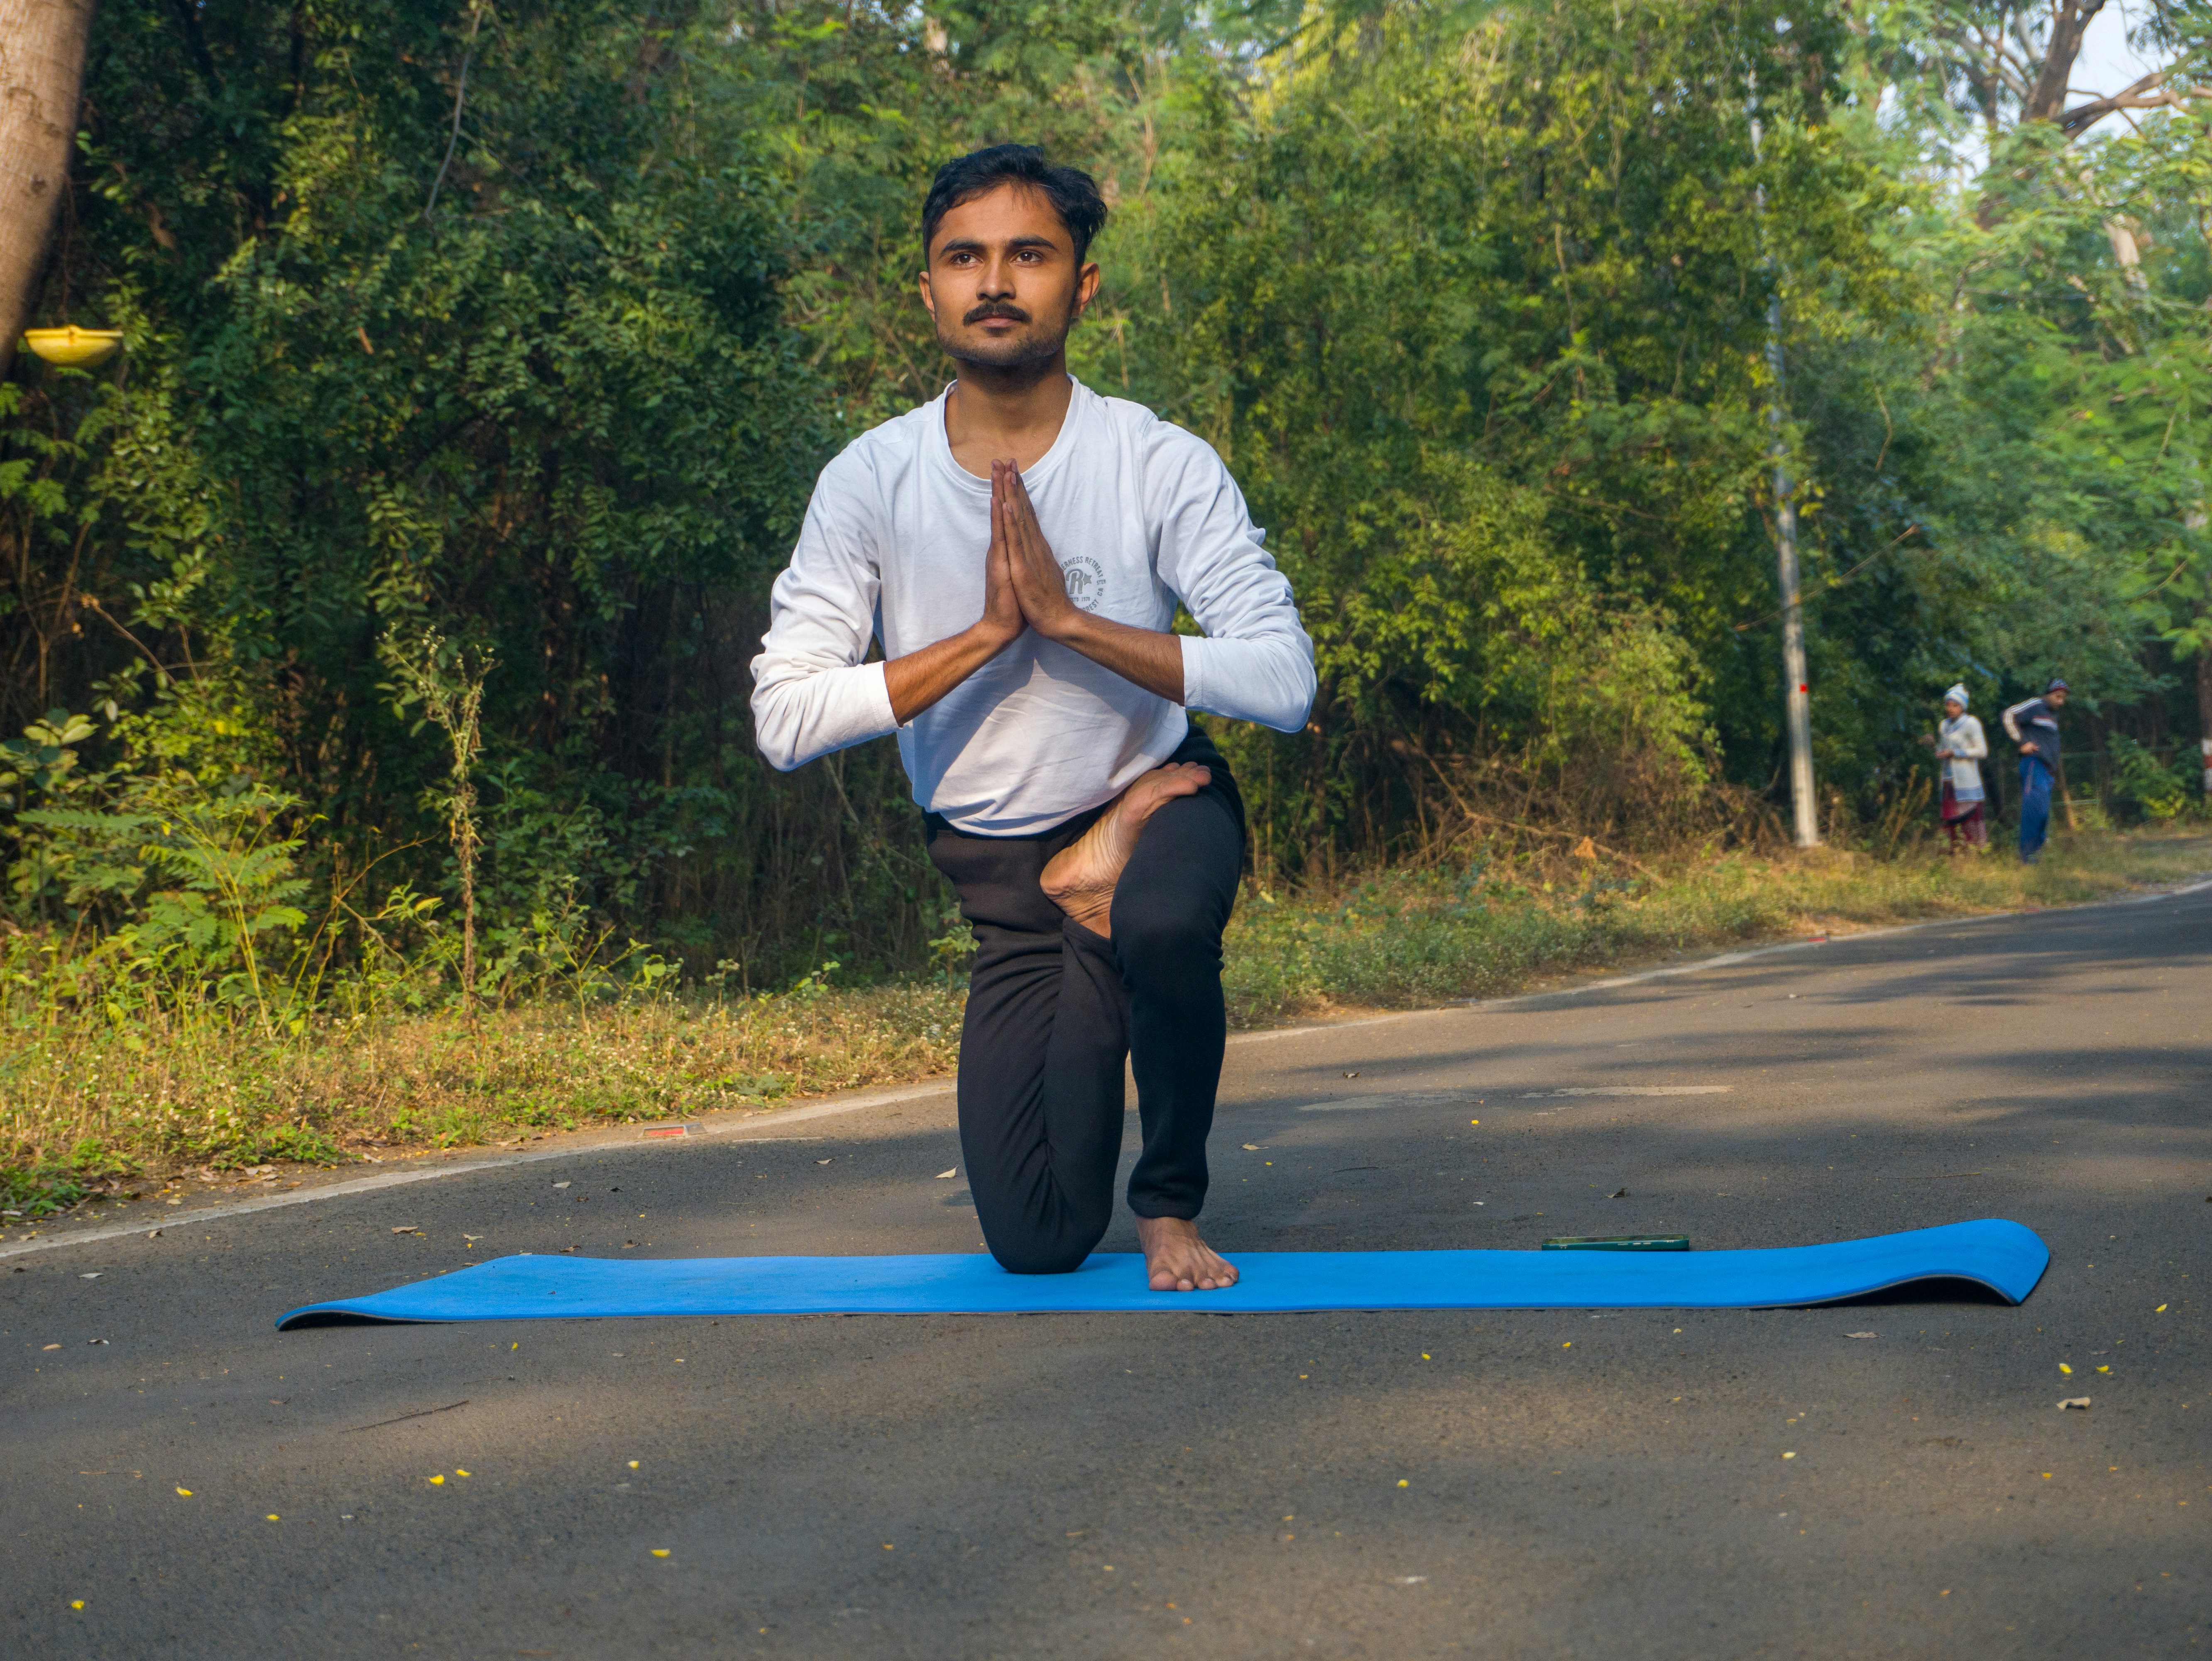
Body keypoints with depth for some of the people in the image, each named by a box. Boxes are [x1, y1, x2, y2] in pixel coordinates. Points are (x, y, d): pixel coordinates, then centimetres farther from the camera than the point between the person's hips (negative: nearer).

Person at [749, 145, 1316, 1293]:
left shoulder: (1163, 466, -15)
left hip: (1158, 802, -2)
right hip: (1003, 867, 2)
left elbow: (1282, 681, -24)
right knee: (1037, 1248, 0)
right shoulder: (869, 483, -11)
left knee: (1163, 925, -41)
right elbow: (784, 721, -18)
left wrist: (1067, 616, -29)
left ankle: (1171, 1200, -11)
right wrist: (988, 631, -25)